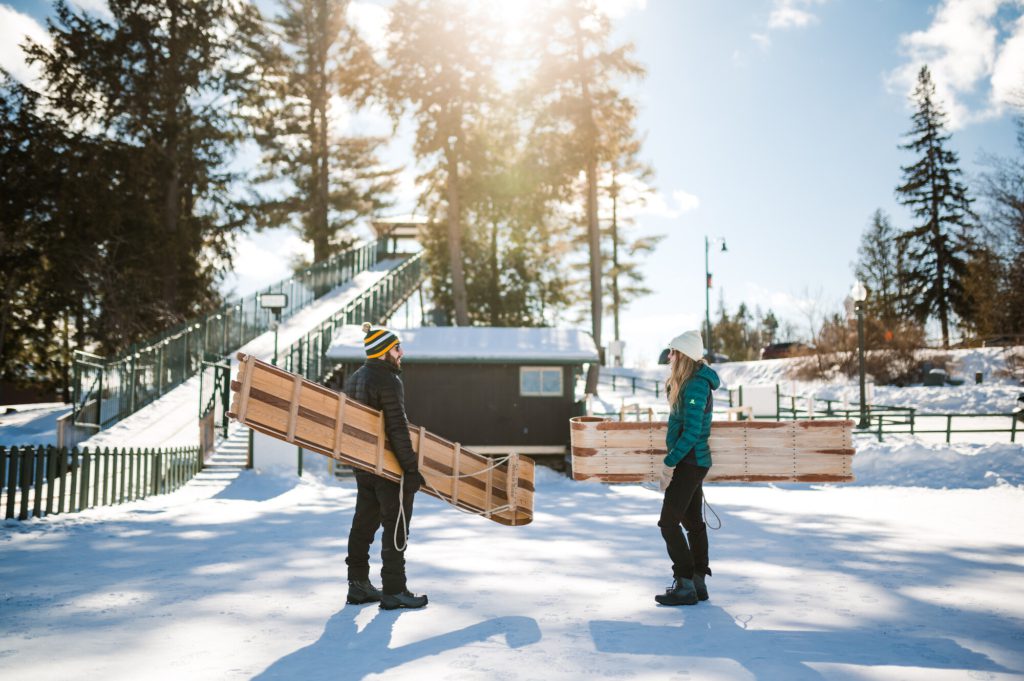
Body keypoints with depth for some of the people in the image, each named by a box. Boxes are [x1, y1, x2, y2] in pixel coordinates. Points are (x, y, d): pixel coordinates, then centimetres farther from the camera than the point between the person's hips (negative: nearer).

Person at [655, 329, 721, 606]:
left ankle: (685, 586, -2)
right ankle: (698, 583, 21)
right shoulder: (691, 383, 13)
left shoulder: (695, 386, -19)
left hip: (688, 462, -11)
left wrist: (669, 463, -20)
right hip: (693, 462, 11)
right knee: (693, 522, 14)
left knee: (668, 522, -7)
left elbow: (692, 432, -24)